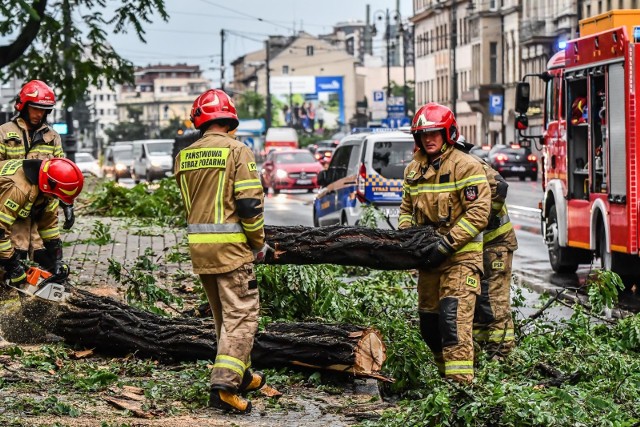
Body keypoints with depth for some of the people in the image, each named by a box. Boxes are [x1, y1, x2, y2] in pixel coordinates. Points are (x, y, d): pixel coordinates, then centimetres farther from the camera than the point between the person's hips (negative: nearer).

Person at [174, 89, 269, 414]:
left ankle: (242, 375, 30)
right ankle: (224, 385, -15)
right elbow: (250, 204, -14)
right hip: (231, 246, -6)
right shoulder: (237, 152, -9)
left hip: (198, 246, 6)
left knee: (223, 314, 18)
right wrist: (259, 242, 0)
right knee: (241, 315, -4)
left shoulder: (184, 157, 9)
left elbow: (188, 204, 14)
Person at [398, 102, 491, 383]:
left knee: (454, 317, -18)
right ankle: (445, 371, 25)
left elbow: (478, 213, -15)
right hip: (429, 257, 7)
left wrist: (447, 243, -19)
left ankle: (460, 380, -21)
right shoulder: (413, 170, 13)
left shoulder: (465, 166, -9)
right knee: (428, 322, 11)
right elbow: (407, 209, 22)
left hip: (461, 256, -7)